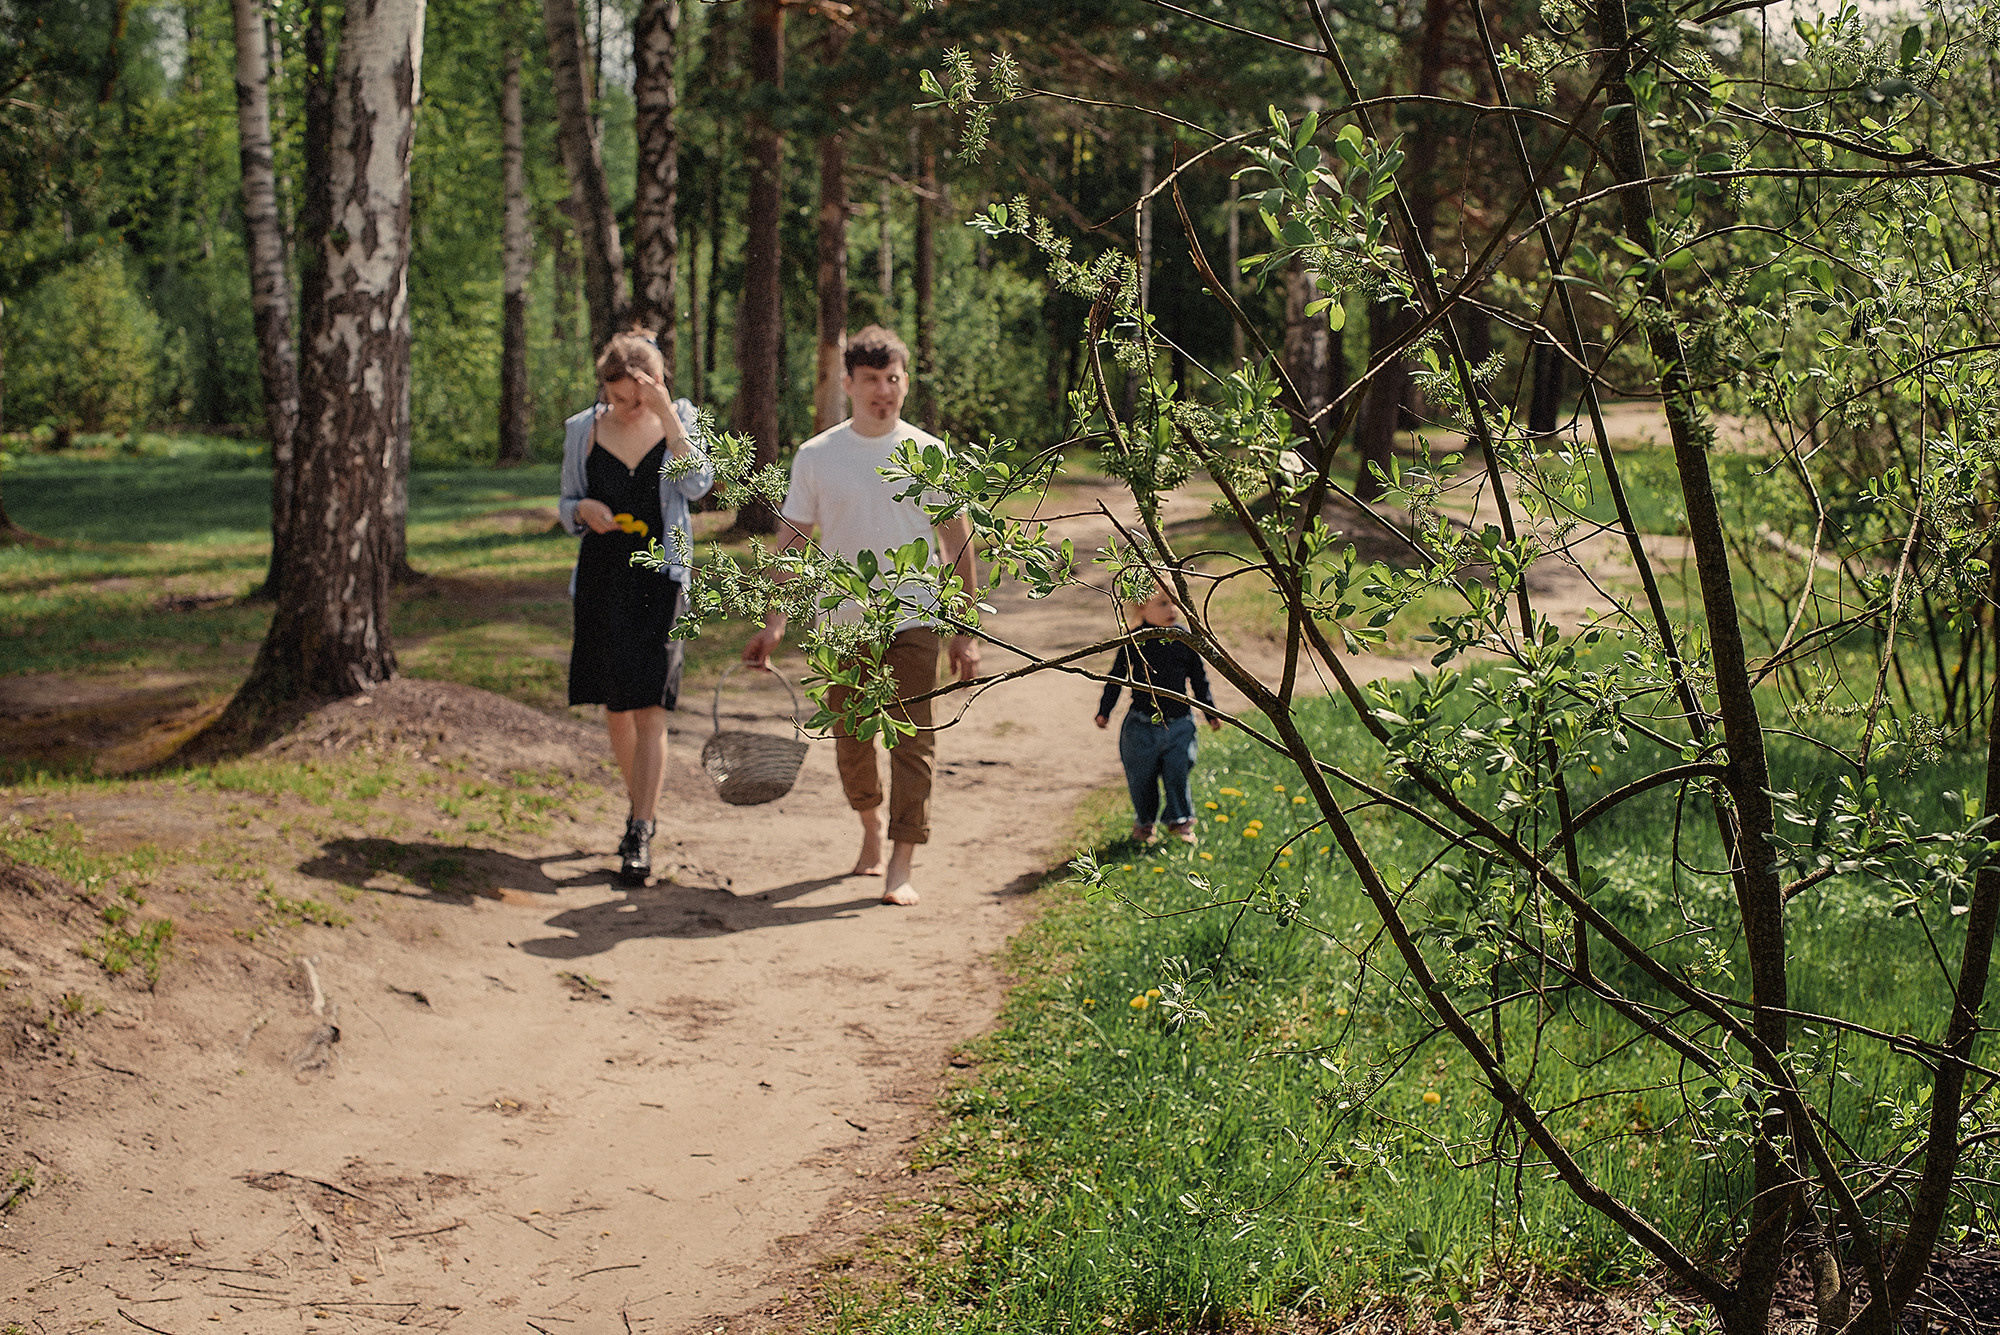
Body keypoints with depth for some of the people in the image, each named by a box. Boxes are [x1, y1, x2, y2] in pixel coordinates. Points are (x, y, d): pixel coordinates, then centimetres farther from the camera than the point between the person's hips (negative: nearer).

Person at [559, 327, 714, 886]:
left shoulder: (680, 419, -1)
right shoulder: (582, 431, 4)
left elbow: (697, 485, -17)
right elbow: (566, 506, 12)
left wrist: (666, 413, -21)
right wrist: (584, 510, -11)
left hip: (660, 579, -3)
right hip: (601, 578, 3)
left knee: (650, 706, -12)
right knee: (615, 706, 11)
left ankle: (639, 837, -11)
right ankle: (643, 807, 31)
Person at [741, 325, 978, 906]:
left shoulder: (929, 455, 0)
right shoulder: (816, 457, 1)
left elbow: (958, 543, 4)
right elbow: (794, 542, 6)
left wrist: (967, 631, 1)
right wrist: (774, 622, -1)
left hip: (913, 622, -2)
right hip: (844, 624, 2)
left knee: (911, 741, -9)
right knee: (850, 742, 11)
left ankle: (900, 869, -8)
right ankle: (871, 831, 36)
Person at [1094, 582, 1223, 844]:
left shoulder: (1185, 640, -3)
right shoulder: (1134, 643, -7)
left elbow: (1199, 679, 9)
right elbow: (1117, 677, 5)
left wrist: (1211, 712, 13)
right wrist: (1104, 711, 6)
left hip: (1179, 725, 1)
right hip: (1142, 725, 0)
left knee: (1177, 774, 2)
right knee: (1141, 777, 7)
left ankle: (1180, 822, 21)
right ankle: (1143, 823, 29)